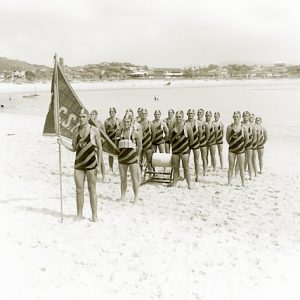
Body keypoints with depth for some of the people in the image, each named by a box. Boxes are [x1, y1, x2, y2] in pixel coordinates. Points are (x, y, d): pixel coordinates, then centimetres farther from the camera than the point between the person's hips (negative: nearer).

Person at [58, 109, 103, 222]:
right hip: (79, 163, 4)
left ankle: (94, 215, 12)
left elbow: (100, 148, -3)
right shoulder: (76, 130, 7)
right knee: (79, 190, 6)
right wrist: (62, 143, -6)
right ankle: (79, 214, 17)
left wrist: (99, 165, -8)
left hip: (91, 163, -4)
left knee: (92, 190, 3)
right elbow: (73, 148, 11)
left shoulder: (94, 130, -5)